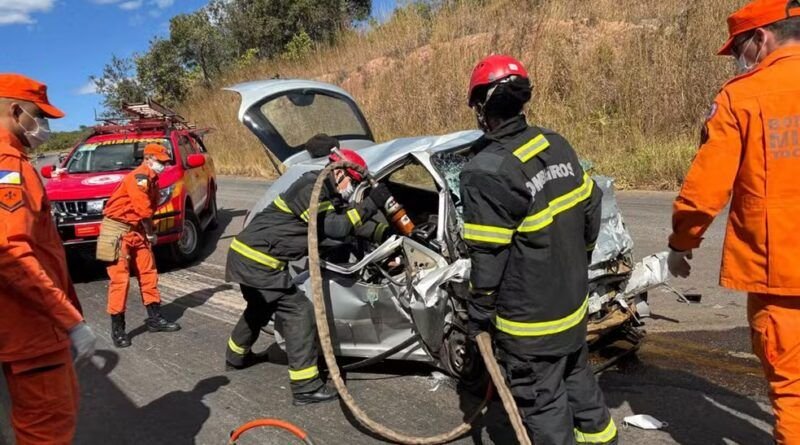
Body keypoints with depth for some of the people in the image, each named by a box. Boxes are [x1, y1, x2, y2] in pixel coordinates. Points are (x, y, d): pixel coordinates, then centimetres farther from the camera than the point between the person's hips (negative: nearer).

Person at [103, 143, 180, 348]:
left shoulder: (151, 180, 12)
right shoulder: (139, 177, -18)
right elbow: (144, 211, -19)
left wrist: (148, 233, 0)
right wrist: (150, 234, -5)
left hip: (136, 230, 10)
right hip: (119, 230, -10)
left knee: (148, 273, 11)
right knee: (120, 278, -7)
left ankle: (155, 318, 21)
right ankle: (117, 328, -1)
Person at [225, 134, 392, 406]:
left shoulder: (325, 193, 13)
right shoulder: (311, 189, -17)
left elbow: (350, 220, 13)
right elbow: (337, 228, -25)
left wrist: (385, 234, 4)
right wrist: (371, 204, -22)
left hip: (247, 255, 11)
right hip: (258, 260, -11)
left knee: (260, 308, 30)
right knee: (300, 312, -9)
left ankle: (236, 356, 53)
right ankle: (306, 388, -7)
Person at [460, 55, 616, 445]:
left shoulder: (487, 172, -24)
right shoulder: (557, 144, -1)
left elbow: (488, 256, -21)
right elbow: (590, 210, 8)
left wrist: (477, 313, -8)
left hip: (529, 315, -8)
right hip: (574, 298, 8)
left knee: (541, 398, 10)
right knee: (576, 374, 28)